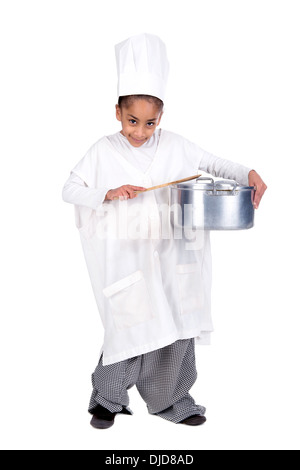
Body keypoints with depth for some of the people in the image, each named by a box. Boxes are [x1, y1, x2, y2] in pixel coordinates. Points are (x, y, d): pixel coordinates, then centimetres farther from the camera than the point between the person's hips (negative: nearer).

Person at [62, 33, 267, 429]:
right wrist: (107, 194, -17)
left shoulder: (174, 145, 1)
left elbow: (212, 164, 10)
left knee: (176, 328, 8)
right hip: (126, 258, -3)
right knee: (130, 328, -2)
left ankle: (171, 401, 27)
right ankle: (107, 399, 22)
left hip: (170, 257, 3)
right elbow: (70, 190, -1)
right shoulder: (105, 151, -3)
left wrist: (248, 174, -7)